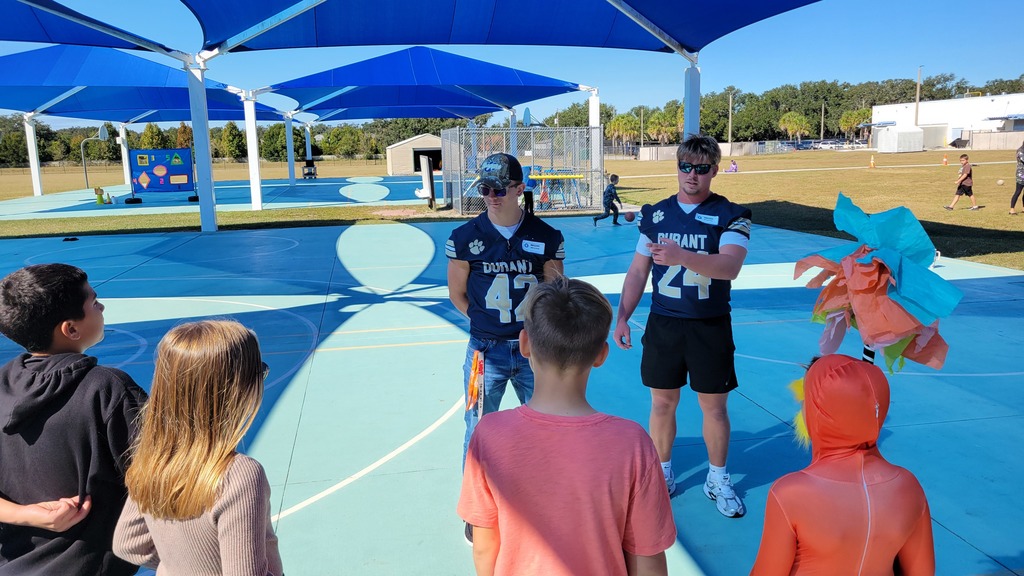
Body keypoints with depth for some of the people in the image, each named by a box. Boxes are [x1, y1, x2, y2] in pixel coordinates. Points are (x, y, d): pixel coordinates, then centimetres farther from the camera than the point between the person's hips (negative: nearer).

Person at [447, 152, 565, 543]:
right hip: (486, 350, -1)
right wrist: (489, 323, 3)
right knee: (479, 430, 10)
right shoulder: (465, 238, -6)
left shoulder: (546, 237, -4)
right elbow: (457, 294, 4)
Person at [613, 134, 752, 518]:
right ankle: (663, 475, 27)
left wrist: (683, 256, -40)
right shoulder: (655, 214, 4)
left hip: (710, 326, -2)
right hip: (663, 323, 2)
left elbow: (730, 266, -24)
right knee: (662, 402, 10)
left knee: (714, 406, 8)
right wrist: (622, 317, 1)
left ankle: (717, 480, 27)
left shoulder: (731, 216, -6)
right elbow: (638, 271, 8)